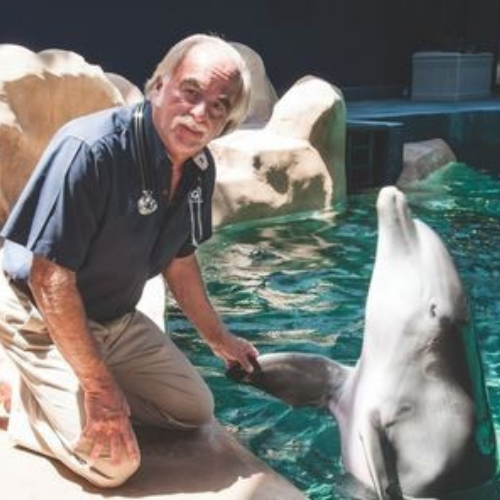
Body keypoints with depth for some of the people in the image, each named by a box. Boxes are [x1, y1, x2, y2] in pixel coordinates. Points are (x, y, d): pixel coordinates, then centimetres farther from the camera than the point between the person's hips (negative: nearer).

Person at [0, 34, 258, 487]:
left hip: (116, 318, 8)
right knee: (114, 462, -16)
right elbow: (48, 277, -29)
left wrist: (219, 339, 18)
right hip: (42, 318, -7)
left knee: (195, 409, 12)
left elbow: (179, 259, 10)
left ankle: (64, 393, 17)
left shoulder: (199, 169, -6)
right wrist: (99, 385, -25)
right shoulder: (90, 149, -31)